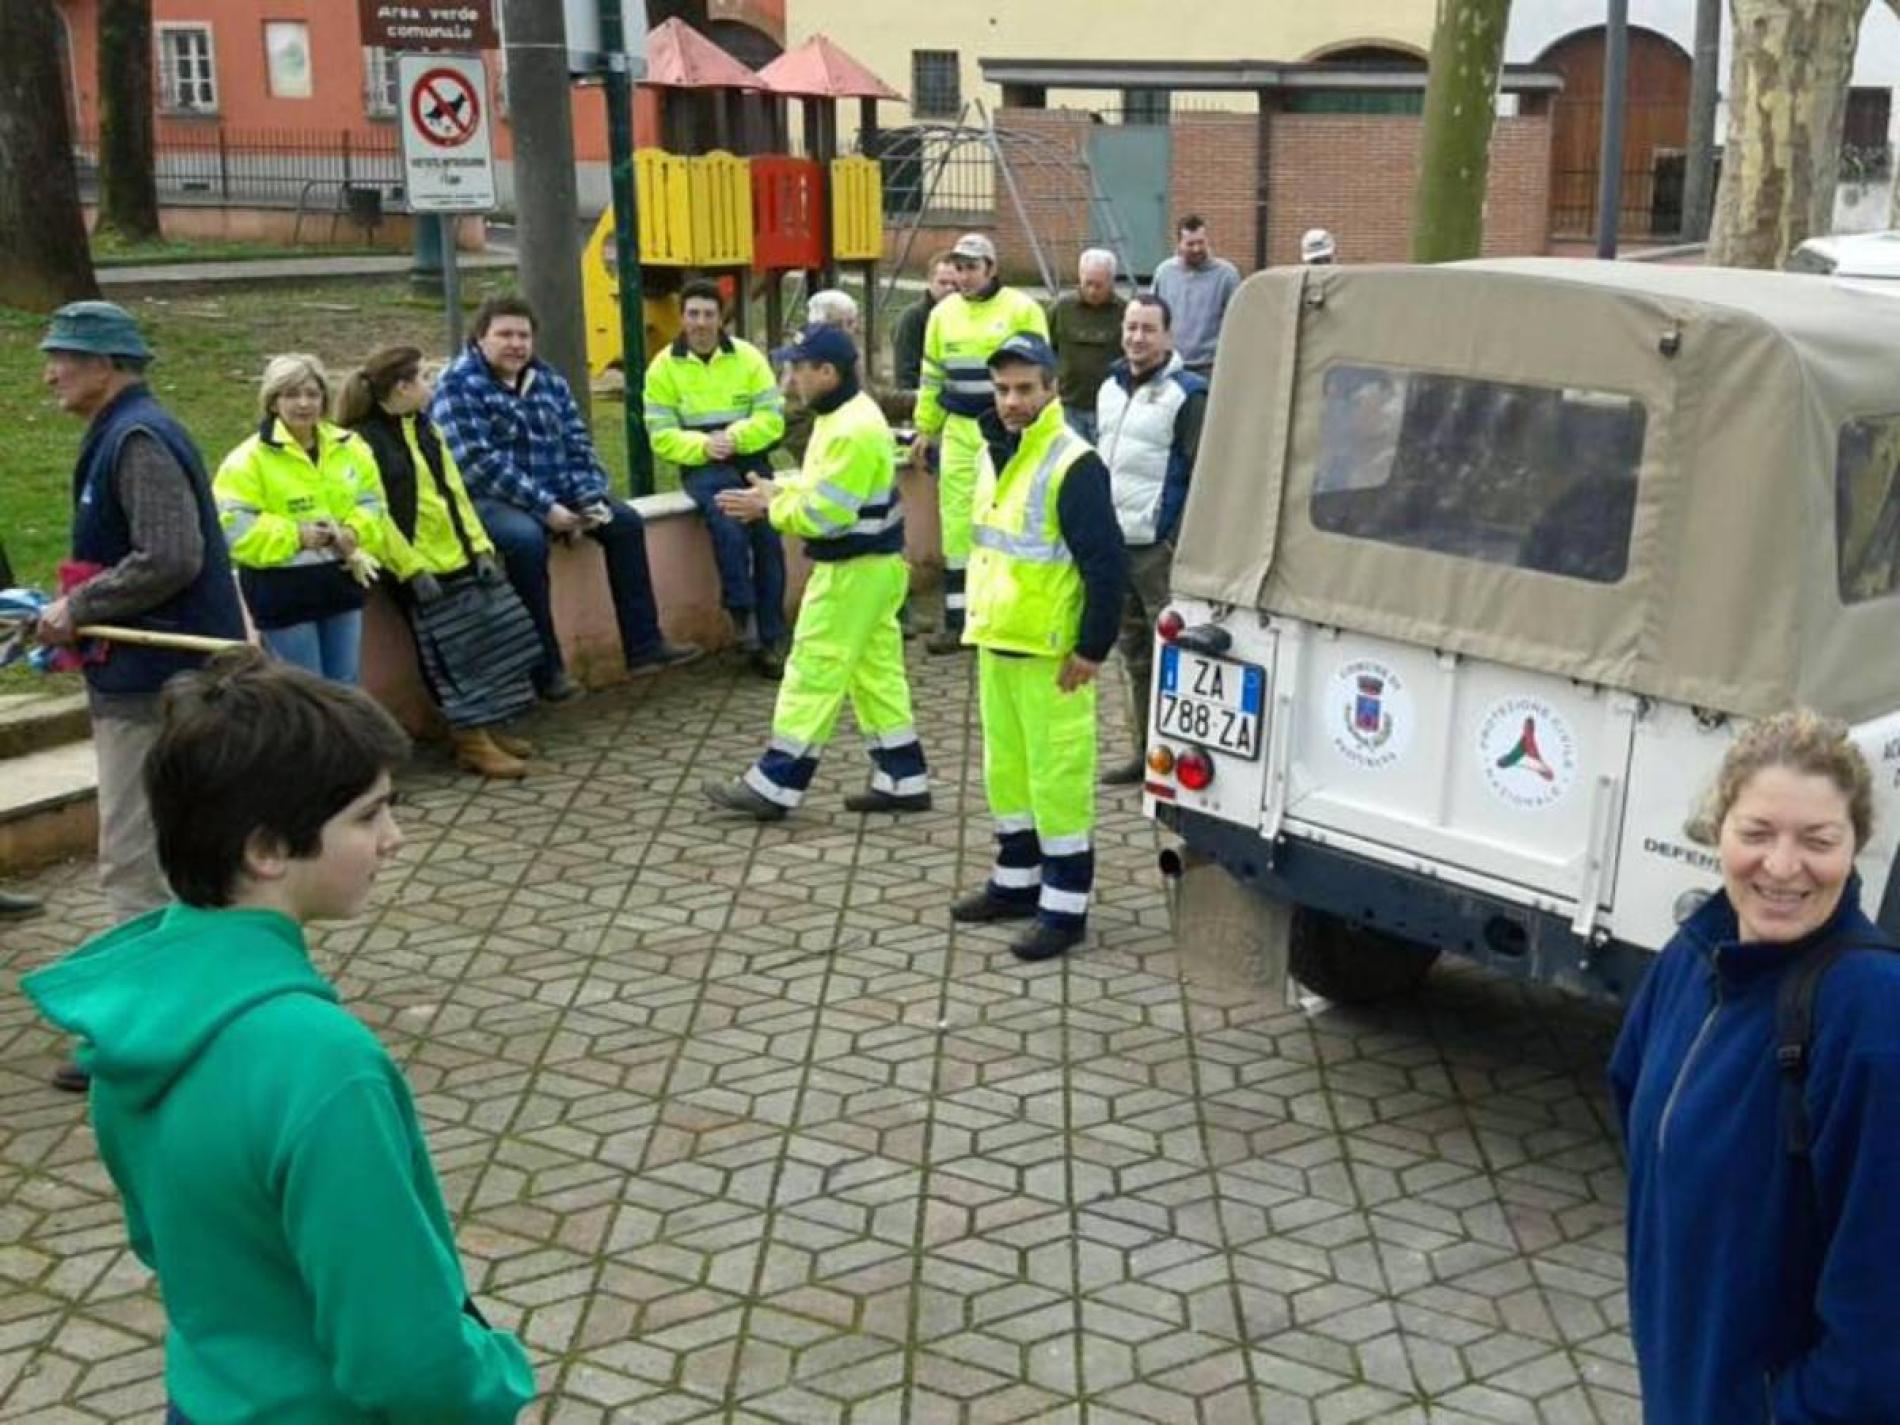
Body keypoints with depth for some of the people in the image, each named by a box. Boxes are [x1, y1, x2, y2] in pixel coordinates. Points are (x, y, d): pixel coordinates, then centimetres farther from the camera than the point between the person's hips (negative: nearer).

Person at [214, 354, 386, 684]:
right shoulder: (250, 458, -12)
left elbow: (371, 502, 12)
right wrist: (295, 536, -22)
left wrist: (354, 532, -9)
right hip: (283, 590, -5)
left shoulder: (348, 447, 6)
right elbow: (232, 525, -16)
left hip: (342, 581, 6)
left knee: (345, 690, 16)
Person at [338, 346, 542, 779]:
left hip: (463, 561, 8)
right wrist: (412, 569, -19)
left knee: (495, 638, 8)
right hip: (424, 571, -8)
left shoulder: (425, 428, 14)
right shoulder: (365, 440, -12)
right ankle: (472, 744, 2)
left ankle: (490, 730, 18)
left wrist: (481, 545, 7)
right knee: (455, 655, -6)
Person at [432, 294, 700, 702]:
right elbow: (478, 462, -21)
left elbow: (578, 443, 10)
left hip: (557, 492, 7)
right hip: (491, 499, -7)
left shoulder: (547, 379, 10)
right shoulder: (459, 385, -11)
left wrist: (591, 498, -9)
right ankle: (545, 668, -28)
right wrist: (544, 507, -25)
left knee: (625, 521, -1)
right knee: (526, 538, -35)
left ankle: (643, 645, 3)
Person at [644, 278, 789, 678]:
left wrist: (734, 437, -18)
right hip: (701, 466, -1)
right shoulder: (664, 367, 2)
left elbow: (772, 419, -1)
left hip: (750, 458, 1)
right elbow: (662, 437, -2)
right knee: (729, 525, -30)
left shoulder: (748, 357, 3)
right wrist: (704, 445, -20)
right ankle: (743, 615, -17)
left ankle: (770, 639, -11)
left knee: (767, 533, -19)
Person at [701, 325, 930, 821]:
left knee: (813, 673, -4)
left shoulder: (854, 431, -24)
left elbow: (825, 511, -25)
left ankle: (773, 786, 3)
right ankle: (903, 781, 19)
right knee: (877, 671, 13)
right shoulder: (847, 415, 10)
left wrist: (770, 506, -13)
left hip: (853, 571, -10)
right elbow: (823, 485, 18)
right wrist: (777, 490, 3)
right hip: (868, 564, 10)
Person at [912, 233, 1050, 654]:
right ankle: (957, 621, 9)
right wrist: (925, 430, 15)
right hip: (959, 430, 4)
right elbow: (932, 377, 17)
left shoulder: (1022, 309, -4)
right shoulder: (943, 313, 10)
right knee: (957, 521, 3)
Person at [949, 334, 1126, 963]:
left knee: (1057, 775, -2)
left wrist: (1094, 647, -16)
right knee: (1006, 768, 18)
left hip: (1050, 652, -9)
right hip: (995, 644, 9)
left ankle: (1065, 905, 6)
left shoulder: (1073, 465, -17)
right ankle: (1016, 881, 32)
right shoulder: (995, 454, 10)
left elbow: (1107, 563, -18)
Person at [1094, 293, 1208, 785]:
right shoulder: (1110, 388, 14)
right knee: (1135, 655, 15)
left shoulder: (1187, 394, -9)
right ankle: (1144, 753, 25)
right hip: (1113, 542, 8)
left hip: (1160, 546, -8)